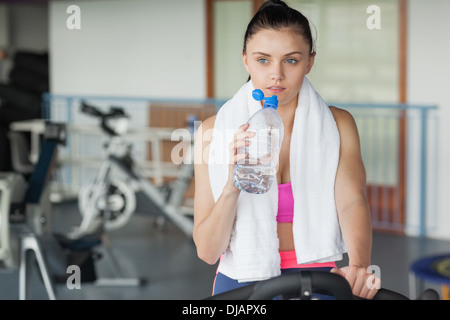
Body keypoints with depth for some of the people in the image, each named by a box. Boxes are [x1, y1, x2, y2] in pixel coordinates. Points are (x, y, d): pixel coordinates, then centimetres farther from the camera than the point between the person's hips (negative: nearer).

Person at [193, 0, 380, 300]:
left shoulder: (338, 125, 4)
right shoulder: (215, 131, 0)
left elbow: (353, 201, -12)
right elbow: (207, 251, -4)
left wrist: (359, 266, -31)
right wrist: (232, 187, -21)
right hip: (240, 282, 0)